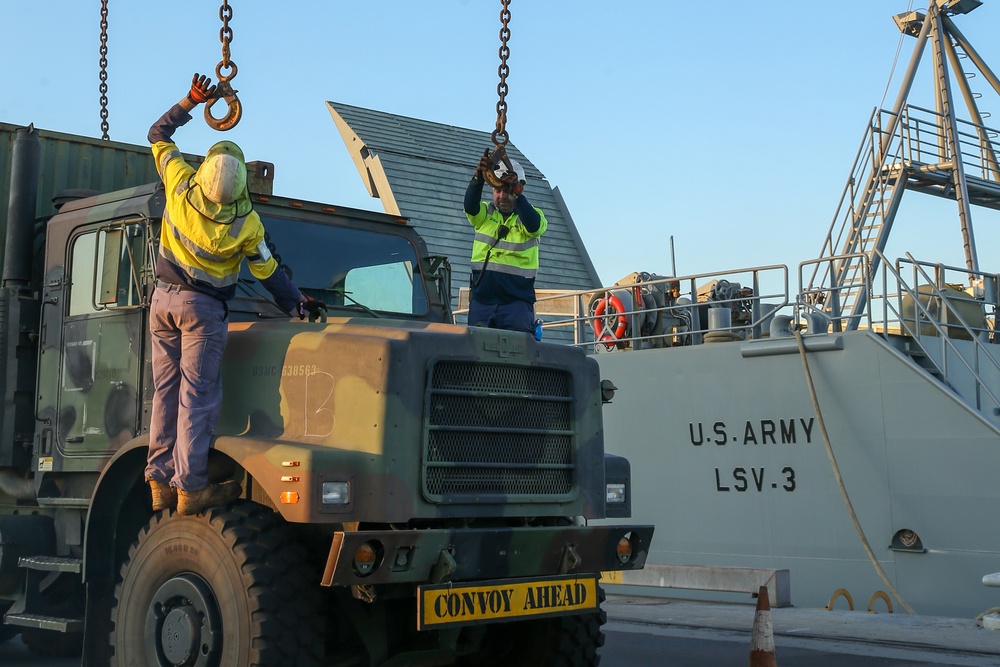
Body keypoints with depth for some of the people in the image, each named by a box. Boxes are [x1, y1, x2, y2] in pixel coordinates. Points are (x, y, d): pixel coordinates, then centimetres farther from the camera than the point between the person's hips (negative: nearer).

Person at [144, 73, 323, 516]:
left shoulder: (181, 186, -10)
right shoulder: (247, 225, -16)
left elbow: (158, 134, 7)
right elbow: (269, 273, -3)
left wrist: (191, 101, 10)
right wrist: (296, 303, 12)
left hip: (164, 299, 5)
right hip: (203, 309, -4)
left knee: (165, 392, 7)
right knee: (197, 398, -5)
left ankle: (161, 482, 9)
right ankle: (190, 488, -8)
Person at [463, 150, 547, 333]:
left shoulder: (532, 214, 5)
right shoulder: (485, 214, 10)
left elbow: (534, 226, -19)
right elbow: (470, 205, -12)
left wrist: (517, 194, -33)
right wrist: (478, 177, -31)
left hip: (517, 300, -3)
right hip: (481, 300, 3)